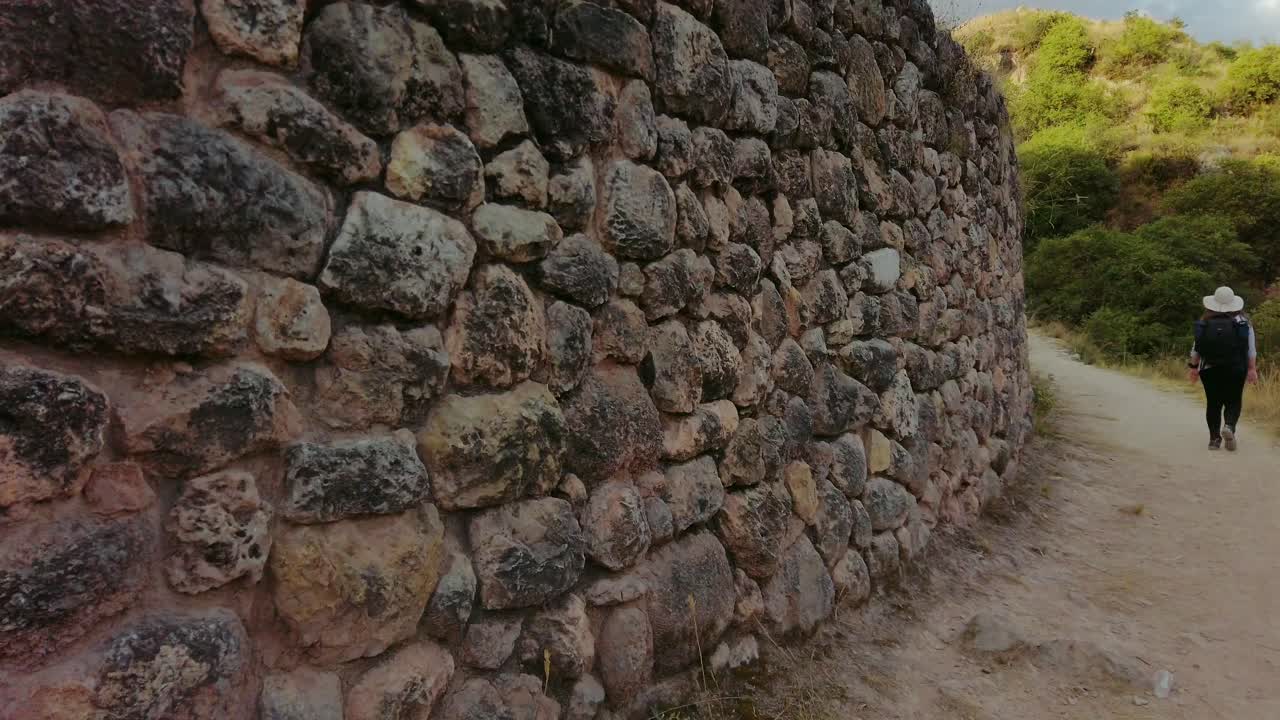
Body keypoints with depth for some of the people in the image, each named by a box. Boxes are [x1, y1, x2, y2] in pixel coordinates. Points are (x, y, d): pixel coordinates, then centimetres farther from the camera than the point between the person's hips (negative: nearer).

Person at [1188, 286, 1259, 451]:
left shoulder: (1204, 324, -2)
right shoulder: (1243, 323, -3)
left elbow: (1196, 348, 0)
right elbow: (1251, 349, -3)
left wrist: (1194, 367, 9)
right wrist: (1252, 369, 2)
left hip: (1209, 369, 1)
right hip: (1235, 370, -1)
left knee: (1213, 403, 8)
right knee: (1233, 402, 9)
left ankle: (1214, 438, 7)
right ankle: (1229, 426, -17)